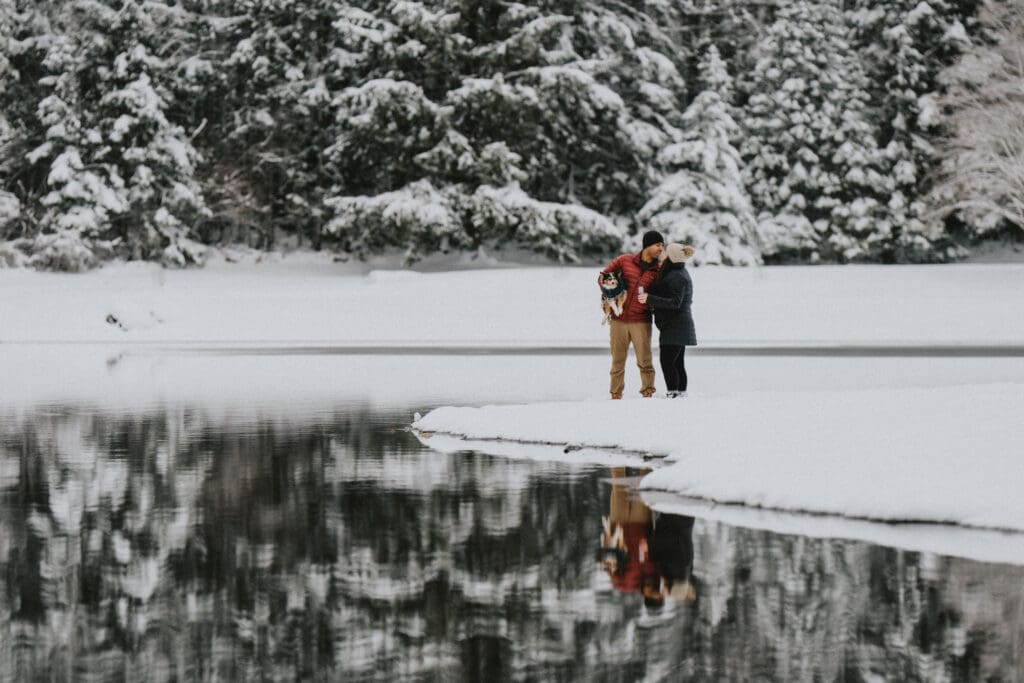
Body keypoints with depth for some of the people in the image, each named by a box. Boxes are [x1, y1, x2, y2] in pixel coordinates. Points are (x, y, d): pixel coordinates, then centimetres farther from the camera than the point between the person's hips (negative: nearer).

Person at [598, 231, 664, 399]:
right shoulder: (625, 261, 1)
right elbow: (603, 277, 9)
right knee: (618, 361, 7)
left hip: (641, 322, 0)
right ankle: (616, 394, 14)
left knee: (645, 361, -4)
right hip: (619, 320, 0)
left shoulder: (659, 270, 2)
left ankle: (648, 392, 6)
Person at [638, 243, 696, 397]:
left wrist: (650, 299, -28)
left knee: (667, 361, -12)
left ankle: (673, 393, -13)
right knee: (677, 363, 11)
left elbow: (675, 302, -24)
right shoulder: (680, 273, 15)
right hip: (679, 326, 10)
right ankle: (682, 393, 12)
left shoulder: (676, 277, -17)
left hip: (674, 326, -10)